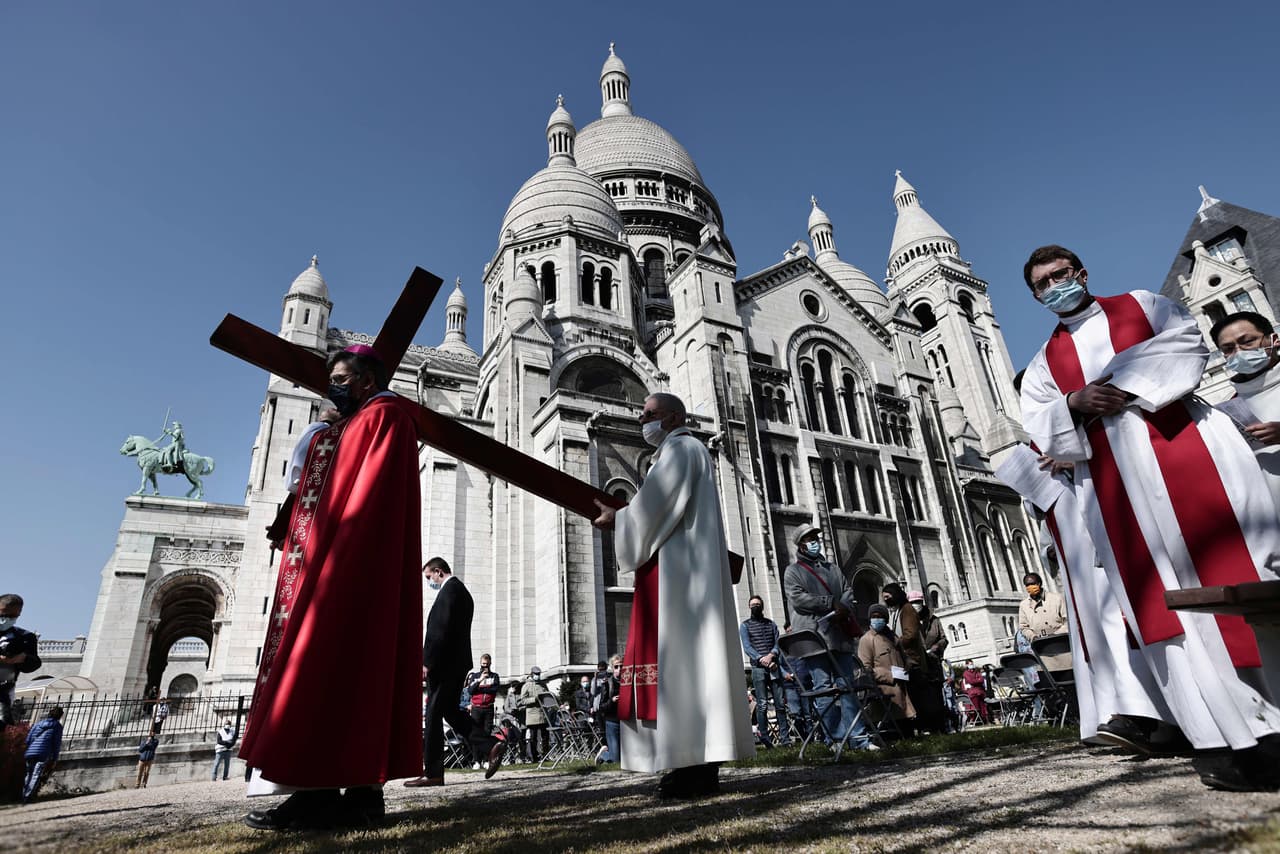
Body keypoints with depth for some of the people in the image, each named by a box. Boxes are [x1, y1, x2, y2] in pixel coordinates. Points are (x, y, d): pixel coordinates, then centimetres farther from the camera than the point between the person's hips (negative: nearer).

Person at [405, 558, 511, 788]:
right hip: (458, 661, 10)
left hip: (443, 663, -10)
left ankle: (432, 773, 5)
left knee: (434, 715, -2)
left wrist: (427, 663, -19)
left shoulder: (449, 590, -10)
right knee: (451, 711, 13)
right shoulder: (463, 592, 20)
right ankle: (491, 746, 2)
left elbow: (441, 630, -19)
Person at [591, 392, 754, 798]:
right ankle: (701, 763, 8)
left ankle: (698, 767, -10)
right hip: (679, 570, 10)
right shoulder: (681, 453, 27)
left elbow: (655, 507, -15)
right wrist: (623, 517, 15)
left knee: (682, 654, -12)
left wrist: (616, 519, -1)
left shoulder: (681, 448, -4)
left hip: (680, 570, -10)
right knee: (686, 657, 6)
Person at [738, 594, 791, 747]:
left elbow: (778, 643, 8)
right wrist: (761, 659, -16)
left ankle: (785, 737, 5)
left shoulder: (771, 624, 18)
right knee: (762, 704, -6)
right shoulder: (745, 625, 8)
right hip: (758, 667, -3)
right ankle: (764, 738, -3)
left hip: (774, 665, 3)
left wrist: (772, 655, -12)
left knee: (780, 703, 0)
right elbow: (747, 647, -2)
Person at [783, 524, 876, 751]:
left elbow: (848, 592, 16)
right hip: (814, 635, -5)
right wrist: (832, 603, -12)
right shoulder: (793, 571, 7)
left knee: (847, 685, 4)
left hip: (840, 635, 5)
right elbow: (798, 598, -8)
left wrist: (842, 609, -7)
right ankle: (837, 737, -2)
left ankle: (858, 736, 7)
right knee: (824, 687, -7)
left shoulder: (833, 568, 24)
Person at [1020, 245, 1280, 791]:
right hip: (1115, 488, 1)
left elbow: (1188, 346, -2)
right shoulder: (1044, 364, 18)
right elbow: (1040, 436, 9)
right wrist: (1073, 403, -10)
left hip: (1187, 452, -1)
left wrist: (1122, 384, -12)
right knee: (1166, 602, -5)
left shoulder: (1143, 305, 18)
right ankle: (1230, 735, -2)